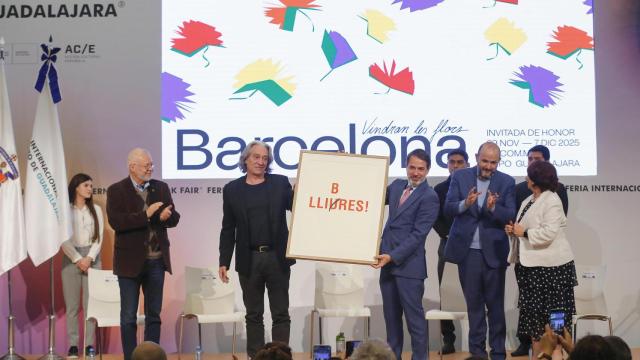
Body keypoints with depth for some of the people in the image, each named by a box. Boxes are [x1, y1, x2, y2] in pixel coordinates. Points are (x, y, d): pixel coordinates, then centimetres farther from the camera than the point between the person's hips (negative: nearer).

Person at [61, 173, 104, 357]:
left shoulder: (96, 209, 8)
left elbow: (99, 237, 3)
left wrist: (89, 258, -10)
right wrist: (78, 259, -11)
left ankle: (90, 344, 2)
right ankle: (73, 345, 2)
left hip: (92, 258, 2)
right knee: (72, 305, -1)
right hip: (71, 258, -2)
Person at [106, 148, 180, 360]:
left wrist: (166, 216, -18)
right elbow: (116, 222, -17)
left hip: (157, 261, 4)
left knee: (154, 315, 10)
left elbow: (174, 218, 4)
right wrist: (146, 215, -22)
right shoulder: (116, 191, -4)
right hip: (130, 262, -4)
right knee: (129, 317, 3)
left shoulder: (161, 188, 8)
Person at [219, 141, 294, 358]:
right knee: (253, 315, 7)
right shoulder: (232, 189, 5)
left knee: (280, 314, 2)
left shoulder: (280, 183, 4)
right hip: (249, 259, 0)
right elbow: (228, 229, 5)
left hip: (277, 257, 0)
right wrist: (224, 262, 0)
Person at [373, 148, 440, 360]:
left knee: (414, 316, -3)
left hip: (409, 265, -7)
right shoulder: (397, 186, 12)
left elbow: (418, 234, -15)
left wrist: (393, 256, -20)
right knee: (391, 316, 12)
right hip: (388, 262, 7)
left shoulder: (429, 197, -9)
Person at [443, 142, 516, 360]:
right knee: (474, 303, 11)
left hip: (494, 251, -1)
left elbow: (511, 216, -6)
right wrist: (465, 203, -23)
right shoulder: (460, 177, 2)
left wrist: (494, 208, -26)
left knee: (495, 305, 4)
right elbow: (448, 209, -3)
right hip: (467, 250, 1)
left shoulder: (506, 182, 0)